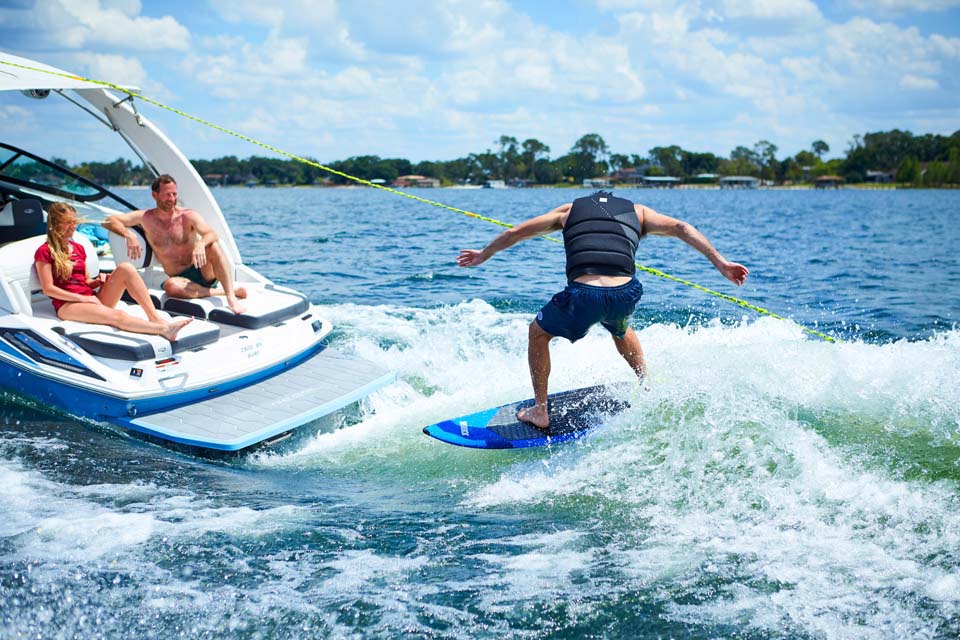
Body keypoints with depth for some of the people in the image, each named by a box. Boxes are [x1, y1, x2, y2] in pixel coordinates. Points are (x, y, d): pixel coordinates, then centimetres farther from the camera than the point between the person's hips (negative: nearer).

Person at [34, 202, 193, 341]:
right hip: (68, 305, -6)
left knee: (125, 268, -19)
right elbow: (48, 289, -8)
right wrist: (82, 298, -14)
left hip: (91, 299, 7)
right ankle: (164, 330, -53)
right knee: (117, 316, -36)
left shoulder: (78, 248, 21)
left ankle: (155, 317, -33)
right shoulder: (44, 252, 0)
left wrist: (98, 281, -2)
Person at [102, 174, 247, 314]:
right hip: (181, 278, 0)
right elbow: (109, 221, 1)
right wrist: (129, 235, -18)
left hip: (203, 272, 0)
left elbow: (212, 234, -17)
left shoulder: (188, 216, -1)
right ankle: (222, 291, -26)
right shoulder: (146, 217, 5)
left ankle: (231, 296, -35)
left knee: (212, 246, -30)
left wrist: (200, 244, -41)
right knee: (170, 285, -37)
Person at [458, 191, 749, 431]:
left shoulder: (571, 210, 26)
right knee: (621, 329, 40)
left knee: (537, 333, 27)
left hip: (583, 293, -2)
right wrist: (720, 263, 9)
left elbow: (517, 232, 29)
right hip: (626, 293, 2)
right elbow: (681, 228, 13)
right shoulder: (637, 211, 26)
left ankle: (540, 412, 26)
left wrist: (483, 255, 43)